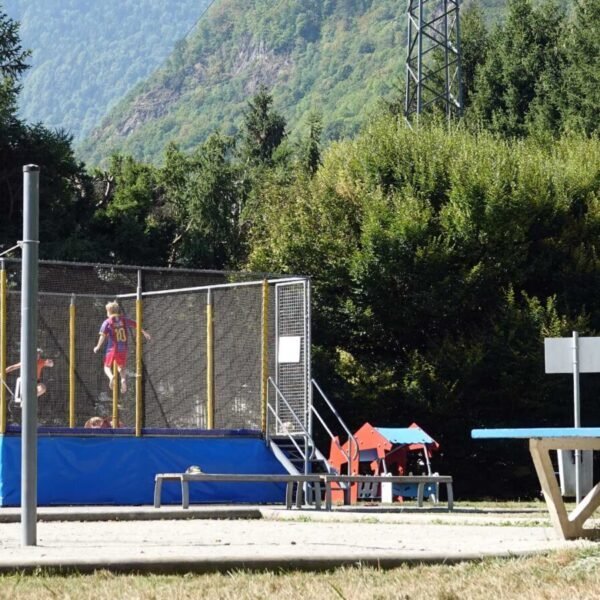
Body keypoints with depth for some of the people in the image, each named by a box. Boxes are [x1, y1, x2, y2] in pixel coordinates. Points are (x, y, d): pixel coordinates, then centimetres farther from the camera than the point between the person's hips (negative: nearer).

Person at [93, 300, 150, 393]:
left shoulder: (107, 322, -4)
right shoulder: (124, 320, 6)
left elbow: (103, 336, -11)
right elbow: (136, 325, 17)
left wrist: (98, 347, 0)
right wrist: (144, 333, 34)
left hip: (112, 349, -3)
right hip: (123, 349, 3)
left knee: (107, 367, 8)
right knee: (121, 367, 20)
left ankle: (111, 377, -25)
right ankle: (123, 379, -11)